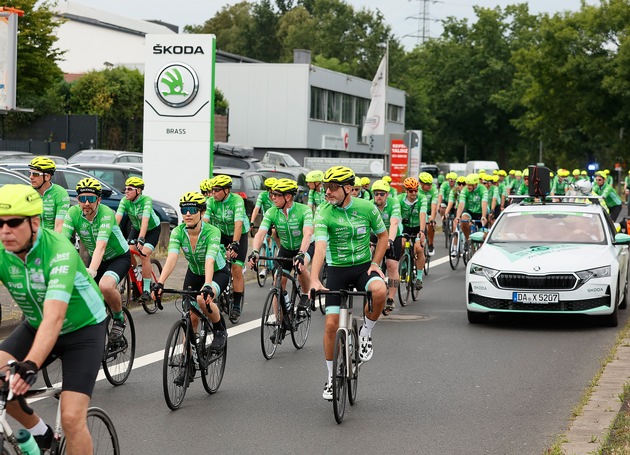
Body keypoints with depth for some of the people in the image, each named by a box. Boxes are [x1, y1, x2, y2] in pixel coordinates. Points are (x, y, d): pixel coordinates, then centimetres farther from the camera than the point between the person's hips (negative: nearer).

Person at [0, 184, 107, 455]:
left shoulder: (59, 251, -32)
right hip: (36, 327, 5)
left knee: (71, 419, -15)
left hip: (82, 329, -5)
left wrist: (29, 366, -56)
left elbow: (54, 317, -43)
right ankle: (39, 433, 6)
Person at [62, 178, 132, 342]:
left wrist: (91, 271, -57)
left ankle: (119, 319, -6)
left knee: (105, 286, -33)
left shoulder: (106, 213, -30)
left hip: (119, 257, -5)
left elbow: (100, 245, -42)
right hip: (96, 259, 5)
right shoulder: (74, 213, -17)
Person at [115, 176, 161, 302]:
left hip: (153, 229, -5)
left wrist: (141, 239, -57)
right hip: (136, 228, 5)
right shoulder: (125, 201, -19)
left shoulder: (146, 200, -32)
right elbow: (117, 217, -30)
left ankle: (146, 290, -14)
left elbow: (145, 220, -44)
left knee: (144, 255, -22)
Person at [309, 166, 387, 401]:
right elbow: (320, 247, -26)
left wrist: (375, 263, -5)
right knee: (331, 324, -6)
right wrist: (314, 280, -38)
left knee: (379, 291, -34)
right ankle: (332, 377, 13)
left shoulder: (367, 208, -9)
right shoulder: (323, 213, -14)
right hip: (337, 270, 0)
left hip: (364, 267, 0)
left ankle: (365, 333, -6)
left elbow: (383, 235, 7)